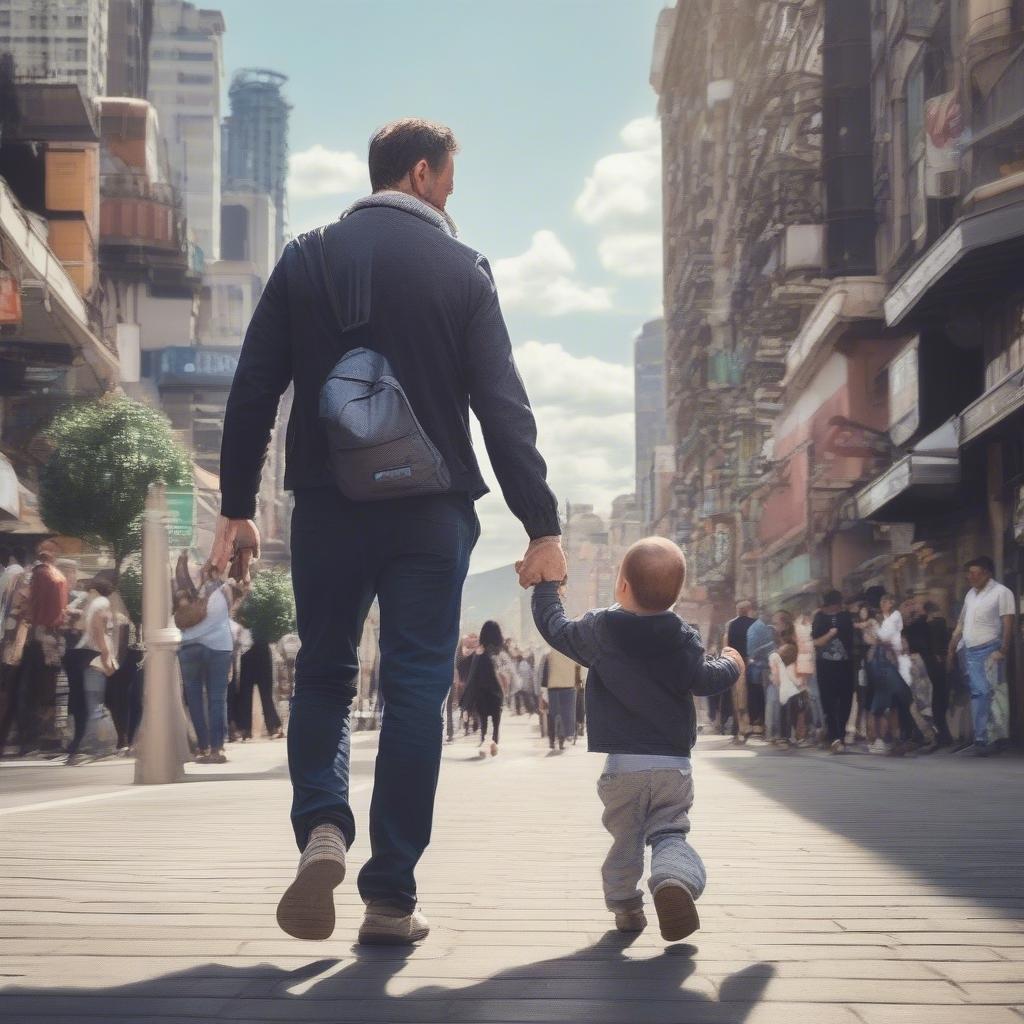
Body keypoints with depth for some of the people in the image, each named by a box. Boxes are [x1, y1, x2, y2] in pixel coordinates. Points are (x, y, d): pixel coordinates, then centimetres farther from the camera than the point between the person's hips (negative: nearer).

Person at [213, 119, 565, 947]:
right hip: (429, 511, -2)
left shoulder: (306, 259, 5)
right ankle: (391, 897, 5)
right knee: (415, 690, 4)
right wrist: (542, 526, -5)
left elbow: (254, 391, 2)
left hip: (327, 506, 2)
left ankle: (323, 829, -8)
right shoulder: (460, 269, -2)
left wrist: (237, 508, 8)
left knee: (323, 673, 16)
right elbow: (503, 405, -7)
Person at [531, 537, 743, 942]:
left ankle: (625, 907, 19)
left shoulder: (600, 630, -1)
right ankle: (676, 879, -27)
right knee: (669, 834, 2)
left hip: (621, 764, 0)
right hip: (674, 764, 0)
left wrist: (545, 584, 26)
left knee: (625, 839, 15)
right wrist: (730, 665, 14)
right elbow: (704, 680, -7)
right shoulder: (683, 639, -2)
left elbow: (554, 627, 10)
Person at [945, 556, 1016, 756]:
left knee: (983, 694, -12)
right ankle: (982, 739, 5)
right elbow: (961, 625, 22)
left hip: (988, 651, -7)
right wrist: (951, 650, 19)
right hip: (970, 651, 7)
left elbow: (1008, 625, -9)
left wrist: (1003, 651, -19)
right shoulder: (971, 594, 18)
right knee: (978, 694, 5)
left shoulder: (1001, 592, -2)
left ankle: (982, 739, -12)